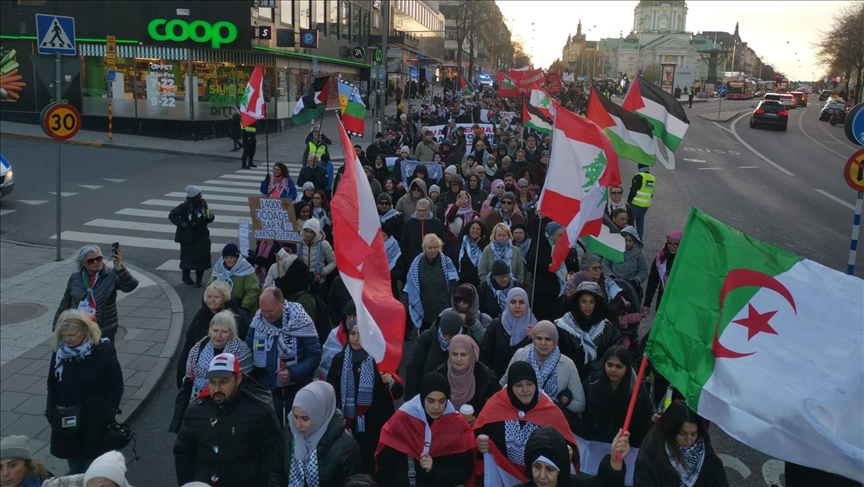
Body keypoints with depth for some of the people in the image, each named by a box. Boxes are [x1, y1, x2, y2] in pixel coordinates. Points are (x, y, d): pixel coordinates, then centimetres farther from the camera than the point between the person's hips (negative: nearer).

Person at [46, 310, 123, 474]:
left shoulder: (104, 350, -11)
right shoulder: (60, 353, 1)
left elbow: (116, 385, -7)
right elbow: (52, 387, 10)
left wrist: (107, 414, -13)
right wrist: (51, 413, 1)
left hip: (96, 421, -3)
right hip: (67, 423, 4)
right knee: (75, 470, 13)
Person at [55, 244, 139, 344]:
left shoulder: (111, 276, -8)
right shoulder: (75, 278, 2)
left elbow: (131, 285, -24)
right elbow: (65, 302, 13)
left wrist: (118, 267, -36)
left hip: (104, 332, -3)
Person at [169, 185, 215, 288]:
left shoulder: (203, 204, -1)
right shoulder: (185, 206, -16)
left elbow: (207, 220, 9)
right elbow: (172, 215, -14)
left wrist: (210, 217, -13)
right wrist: (181, 223, -23)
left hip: (202, 237, 4)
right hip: (188, 237, -4)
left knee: (202, 257, -1)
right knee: (187, 257, 7)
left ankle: (199, 279, 10)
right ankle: (186, 277, 28)